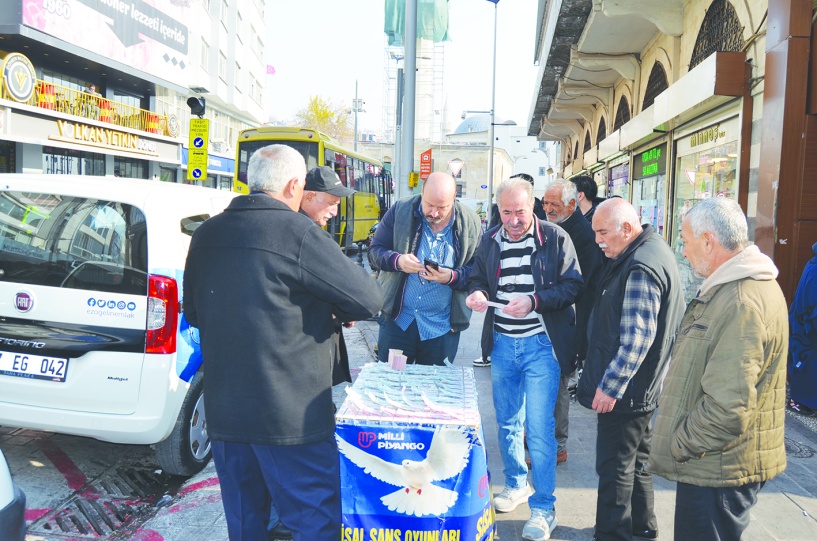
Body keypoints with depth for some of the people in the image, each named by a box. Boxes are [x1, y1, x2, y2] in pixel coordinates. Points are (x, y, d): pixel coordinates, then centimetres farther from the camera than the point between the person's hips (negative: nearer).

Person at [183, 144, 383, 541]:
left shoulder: (205, 236, 7)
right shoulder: (298, 233, -14)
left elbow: (193, 314, 20)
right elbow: (369, 300, -12)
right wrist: (333, 310, 8)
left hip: (223, 411, 7)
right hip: (292, 414, -7)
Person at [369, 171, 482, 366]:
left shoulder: (471, 224, -6)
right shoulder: (400, 211, -6)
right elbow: (376, 249, -1)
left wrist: (453, 277, -23)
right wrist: (397, 260, -22)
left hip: (442, 327, 0)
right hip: (397, 319, 1)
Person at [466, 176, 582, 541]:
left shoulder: (555, 238, -7)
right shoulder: (490, 241, 5)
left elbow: (573, 285, -9)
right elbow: (478, 279, 15)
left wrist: (535, 300, -22)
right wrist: (478, 294, -8)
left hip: (541, 344, -4)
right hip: (502, 343, 5)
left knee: (539, 427, -5)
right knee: (507, 422, 17)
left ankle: (543, 508, 10)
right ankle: (516, 484, 38)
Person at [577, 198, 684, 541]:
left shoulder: (640, 268, -23)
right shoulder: (652, 249, 10)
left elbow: (636, 339, -28)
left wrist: (610, 385, -23)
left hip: (626, 390, -11)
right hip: (642, 386, 11)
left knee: (615, 467, 1)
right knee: (636, 460, 23)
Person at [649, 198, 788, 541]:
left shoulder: (741, 303, -26)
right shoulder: (732, 287, 9)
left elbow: (727, 406, -31)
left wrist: (680, 445, -16)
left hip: (718, 470, -10)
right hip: (717, 464, 10)